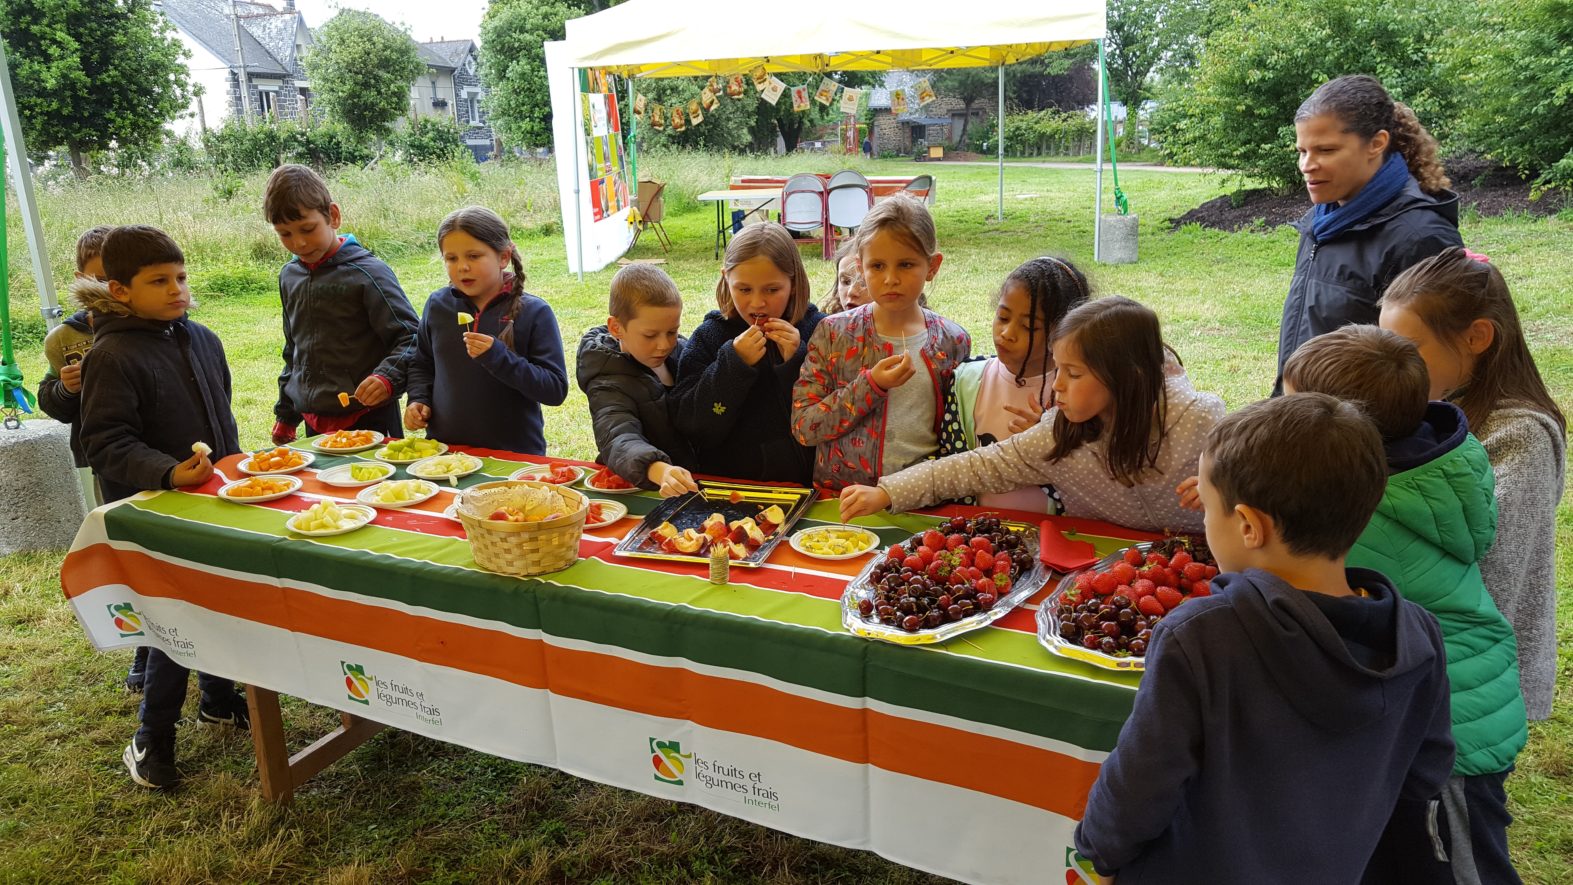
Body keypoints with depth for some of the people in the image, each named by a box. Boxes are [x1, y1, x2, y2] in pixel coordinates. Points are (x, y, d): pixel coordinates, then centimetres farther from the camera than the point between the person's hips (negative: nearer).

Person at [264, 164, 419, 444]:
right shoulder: (289, 276, 9)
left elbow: (411, 339, -11)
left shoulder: (367, 273, -11)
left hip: (368, 419, -6)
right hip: (314, 421, 6)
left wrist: (387, 377, -28)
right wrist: (285, 415, 23)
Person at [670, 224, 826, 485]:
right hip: (726, 479, 0)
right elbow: (689, 426, -6)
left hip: (801, 482, 1)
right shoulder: (708, 336, 2)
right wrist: (734, 364, -14)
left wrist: (797, 362, -13)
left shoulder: (817, 329, 1)